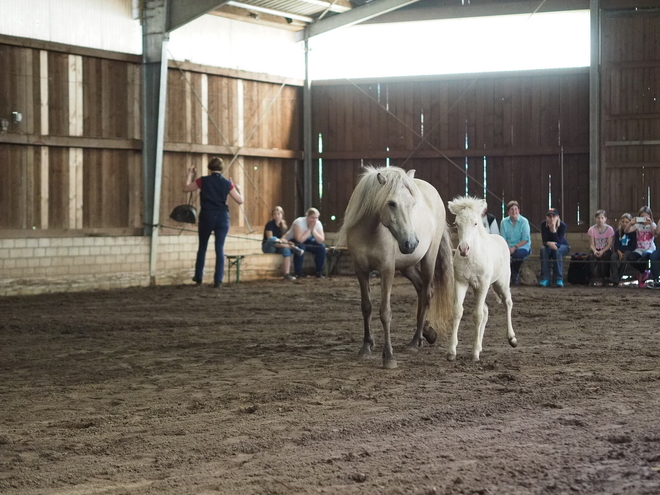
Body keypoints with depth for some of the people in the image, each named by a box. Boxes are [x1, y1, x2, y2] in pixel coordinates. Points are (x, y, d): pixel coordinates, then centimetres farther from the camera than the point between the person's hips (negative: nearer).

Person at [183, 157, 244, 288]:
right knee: (220, 249, 2)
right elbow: (240, 200, 0)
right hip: (222, 218, 0)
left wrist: (190, 174, 19)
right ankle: (218, 280, -3)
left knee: (202, 247, 17)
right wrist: (238, 189, 18)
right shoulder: (227, 183, -2)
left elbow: (186, 188, 8)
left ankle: (198, 277, 22)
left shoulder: (203, 181, -4)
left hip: (206, 217, 0)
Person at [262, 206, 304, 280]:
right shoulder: (270, 224, -8)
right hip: (268, 247, -4)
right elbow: (270, 239, -18)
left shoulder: (284, 226, 8)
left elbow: (284, 239, 5)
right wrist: (281, 241, -29)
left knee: (286, 250, -31)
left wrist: (286, 242, -19)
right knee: (272, 240, -39)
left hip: (278, 247, 4)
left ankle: (287, 274, -37)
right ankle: (293, 247, -34)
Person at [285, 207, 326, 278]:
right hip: (292, 241, -5)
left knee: (321, 247, -17)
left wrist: (313, 230, -30)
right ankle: (298, 273, -27)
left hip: (307, 241, 5)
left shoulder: (318, 224, -12)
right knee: (301, 247, -38)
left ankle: (319, 273, -8)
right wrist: (309, 229, -33)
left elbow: (321, 240, -20)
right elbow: (299, 240, -37)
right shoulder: (299, 222, -28)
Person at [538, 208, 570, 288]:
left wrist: (554, 229, -40)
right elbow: (544, 241, -20)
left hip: (562, 246, -2)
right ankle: (545, 279, -33)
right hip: (549, 246, 2)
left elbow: (558, 242, -29)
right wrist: (549, 243, -44)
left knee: (557, 250, -37)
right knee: (543, 249, -33)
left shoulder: (562, 225, -22)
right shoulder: (544, 224, -16)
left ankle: (559, 279, -34)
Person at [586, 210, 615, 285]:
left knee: (604, 256, -36)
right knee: (591, 256, -33)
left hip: (606, 250, -1)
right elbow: (592, 244, -5)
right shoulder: (592, 229, -2)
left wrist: (602, 251, -25)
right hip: (595, 249, 1)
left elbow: (609, 244, -9)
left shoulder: (609, 229, -6)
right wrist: (595, 251, -27)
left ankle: (603, 278, -22)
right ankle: (593, 278, -25)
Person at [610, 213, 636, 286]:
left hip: (628, 250, -2)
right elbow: (616, 245, 0)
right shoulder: (618, 232, 6)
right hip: (619, 250, 3)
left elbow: (633, 246, -8)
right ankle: (615, 280, -35)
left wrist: (623, 253, -18)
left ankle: (618, 278, -26)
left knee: (624, 258, -36)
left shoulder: (632, 232, -3)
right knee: (613, 257, -31)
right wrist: (619, 252, -21)